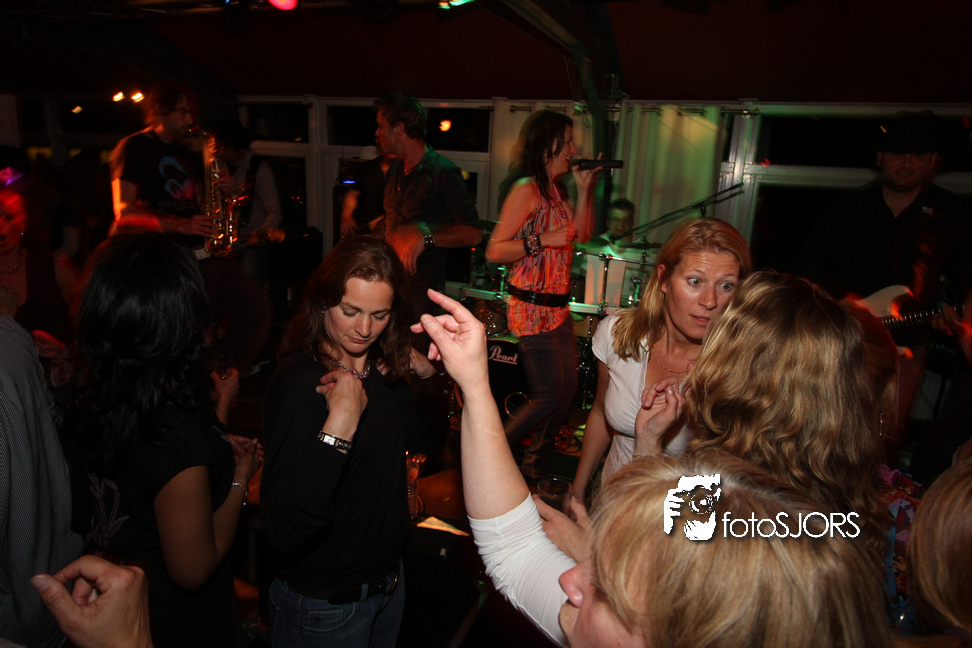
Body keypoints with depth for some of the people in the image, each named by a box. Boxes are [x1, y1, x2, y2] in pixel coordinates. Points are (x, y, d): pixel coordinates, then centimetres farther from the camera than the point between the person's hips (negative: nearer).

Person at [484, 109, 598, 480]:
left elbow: (581, 235, 15)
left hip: (557, 307, 9)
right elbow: (494, 251, -18)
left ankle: (536, 467, 29)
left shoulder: (554, 190, 15)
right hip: (532, 307, -9)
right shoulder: (526, 189, -13)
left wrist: (584, 189, 7)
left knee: (568, 389, 12)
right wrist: (543, 240, -24)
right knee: (548, 396, -3)